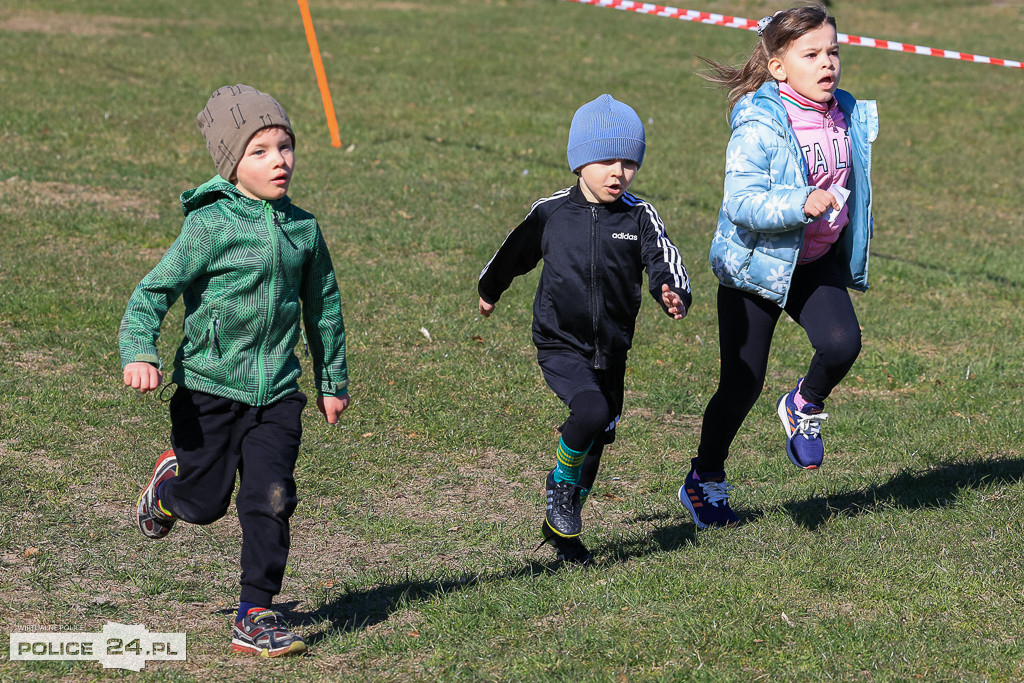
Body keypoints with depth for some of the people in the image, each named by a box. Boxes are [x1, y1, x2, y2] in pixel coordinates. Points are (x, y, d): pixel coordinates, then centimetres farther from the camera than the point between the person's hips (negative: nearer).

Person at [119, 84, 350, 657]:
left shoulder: (303, 229, 5)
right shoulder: (210, 227, -11)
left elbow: (323, 306, 17)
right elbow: (155, 292, -11)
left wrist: (333, 380, 24)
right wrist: (140, 353, -27)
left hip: (277, 392, 3)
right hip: (210, 389, -3)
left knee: (270, 500, -7)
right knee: (205, 503, 8)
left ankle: (256, 616, 4)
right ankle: (170, 485, 45)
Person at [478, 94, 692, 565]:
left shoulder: (640, 217, -3)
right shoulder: (551, 213, -4)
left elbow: (665, 264, -13)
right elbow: (513, 254, 14)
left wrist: (674, 296, -36)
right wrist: (489, 289, 30)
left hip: (611, 350, 3)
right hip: (560, 345, -3)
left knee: (597, 440, 11)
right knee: (591, 409, -28)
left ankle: (563, 527, 31)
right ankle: (560, 482, -1)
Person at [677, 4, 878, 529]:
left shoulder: (848, 119, -1)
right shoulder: (759, 128, -22)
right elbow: (741, 202, -31)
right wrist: (802, 205, -42)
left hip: (819, 262, 5)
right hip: (756, 264, -5)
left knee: (841, 343, -21)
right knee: (743, 383, 1)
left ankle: (804, 408, 12)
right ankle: (704, 481, 23)